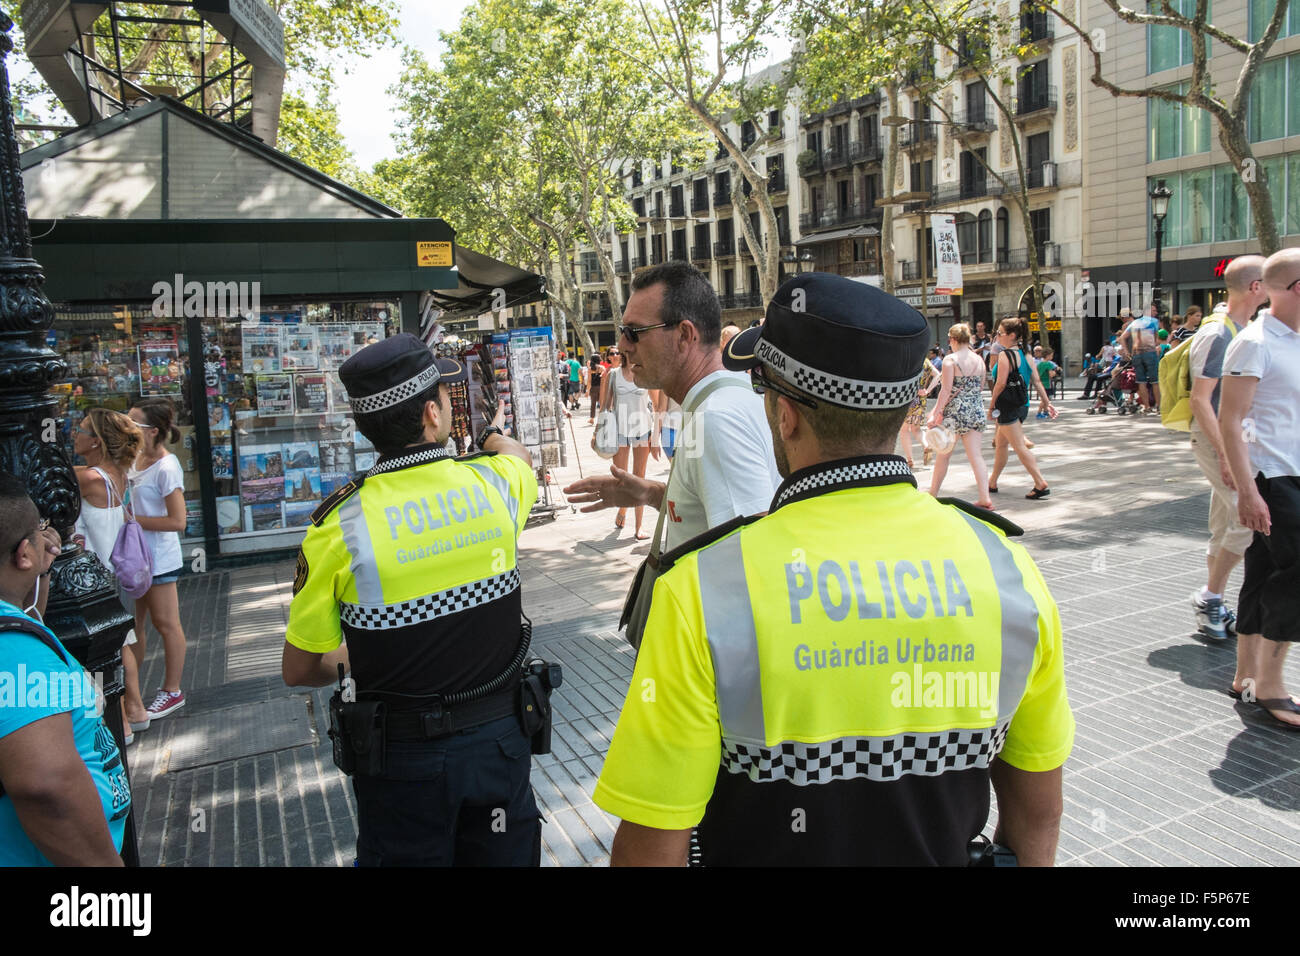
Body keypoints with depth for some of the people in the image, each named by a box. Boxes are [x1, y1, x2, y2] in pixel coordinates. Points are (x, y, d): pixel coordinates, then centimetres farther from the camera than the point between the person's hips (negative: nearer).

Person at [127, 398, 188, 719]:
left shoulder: (166, 468, -20)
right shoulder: (136, 459, 4)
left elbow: (177, 521, -22)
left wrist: (132, 519, -19)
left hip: (158, 559, -8)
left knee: (165, 623, 5)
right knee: (133, 623, 18)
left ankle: (172, 692, 19)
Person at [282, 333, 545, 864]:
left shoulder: (339, 525, -18)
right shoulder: (494, 483, -13)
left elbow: (299, 671, -8)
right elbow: (519, 456, 16)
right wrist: (494, 433, 38)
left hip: (404, 758, -1)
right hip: (498, 739, 2)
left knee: (407, 854, 22)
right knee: (504, 854, 23)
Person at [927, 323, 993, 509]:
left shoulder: (950, 359, -10)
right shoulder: (979, 360, 6)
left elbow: (946, 390, -14)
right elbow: (980, 387, 13)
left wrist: (935, 413, -10)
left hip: (955, 411, -5)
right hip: (976, 410, 5)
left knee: (943, 455, 8)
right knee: (976, 455, 4)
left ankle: (933, 494, 21)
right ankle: (985, 498, -3)